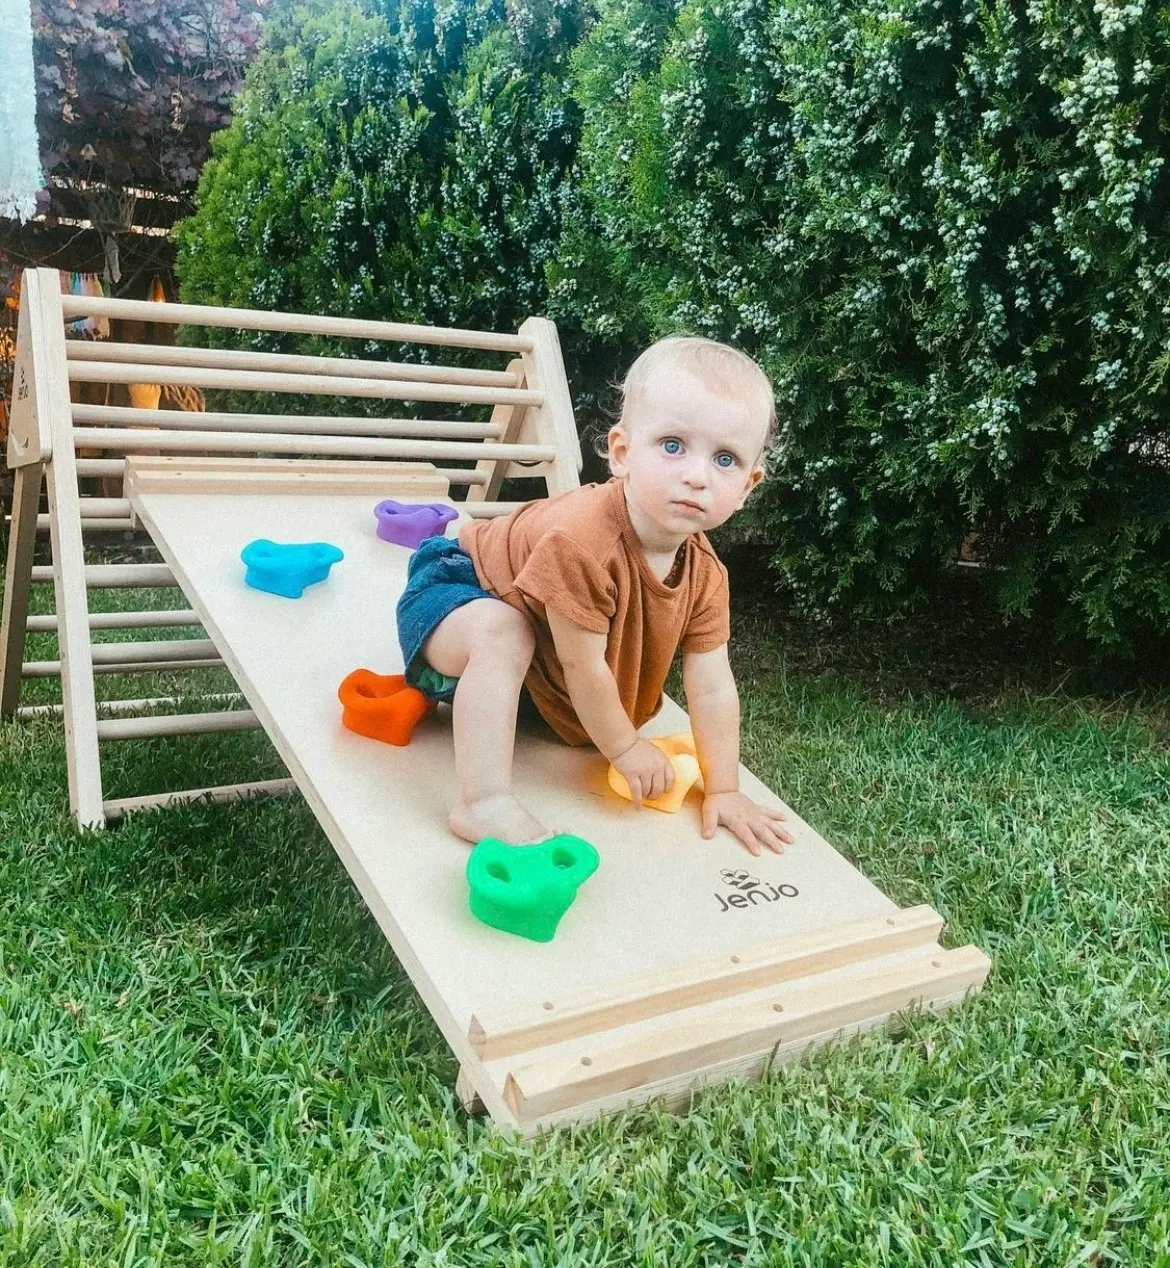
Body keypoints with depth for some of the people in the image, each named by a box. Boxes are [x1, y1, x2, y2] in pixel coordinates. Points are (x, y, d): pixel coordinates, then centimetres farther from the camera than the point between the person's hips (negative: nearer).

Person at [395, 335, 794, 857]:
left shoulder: (704, 573, -17)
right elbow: (584, 667, -31)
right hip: (457, 589, -8)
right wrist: (626, 749, -17)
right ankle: (482, 803, -29)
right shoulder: (583, 540, -40)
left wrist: (723, 791, -10)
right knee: (502, 631, -39)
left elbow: (713, 690, -10)